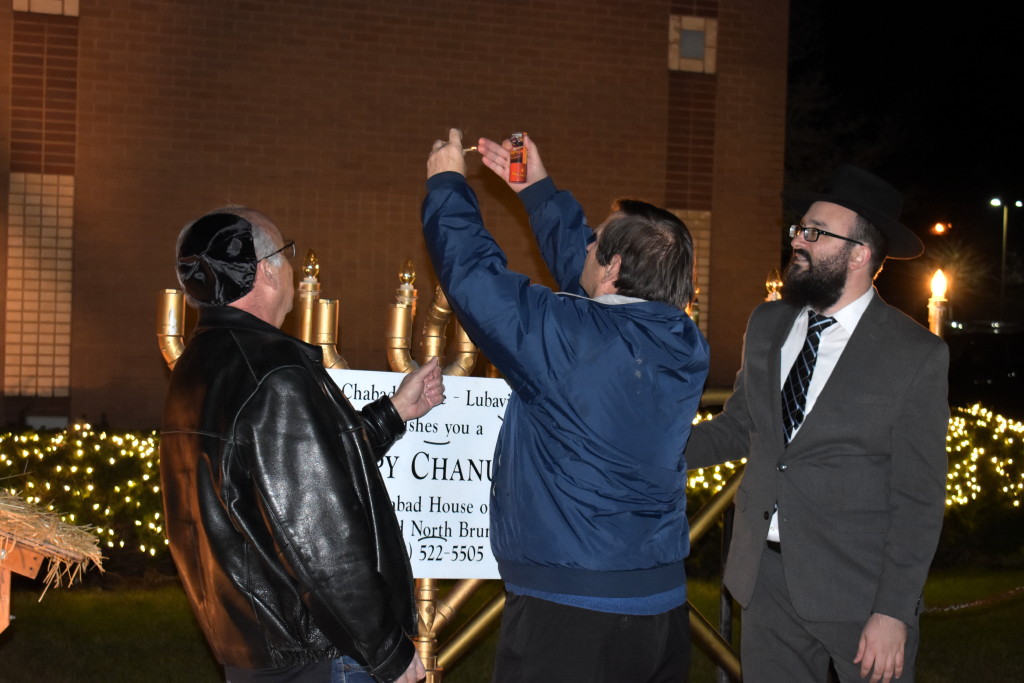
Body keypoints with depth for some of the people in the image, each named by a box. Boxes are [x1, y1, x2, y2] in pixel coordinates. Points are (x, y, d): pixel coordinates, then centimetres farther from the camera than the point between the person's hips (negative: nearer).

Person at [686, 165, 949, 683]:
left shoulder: (916, 355, -11)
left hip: (858, 592, -5)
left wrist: (894, 613, -15)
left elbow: (918, 499, -11)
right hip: (765, 579, 5)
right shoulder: (767, 325, 7)